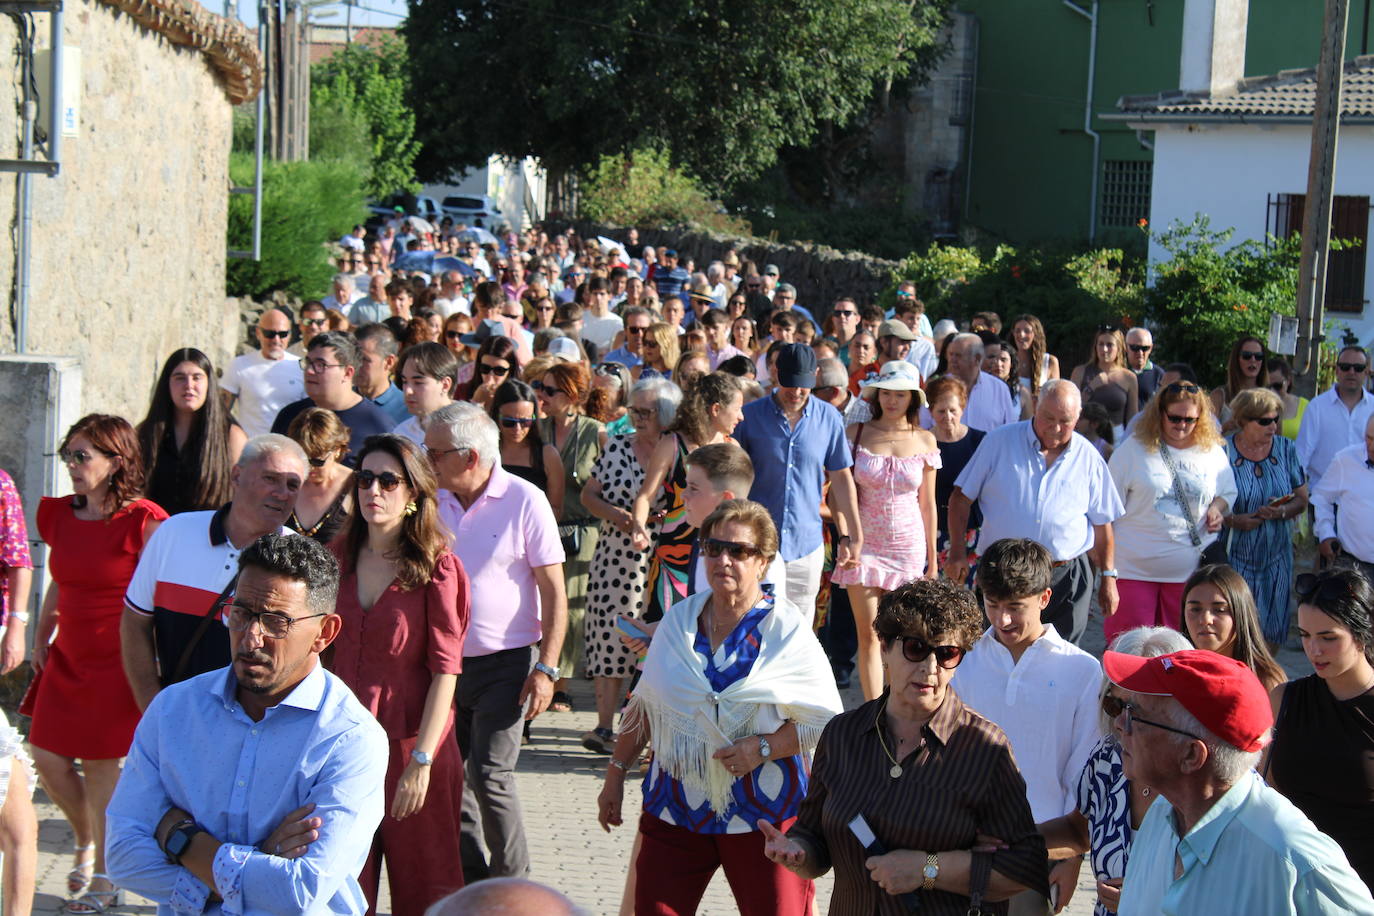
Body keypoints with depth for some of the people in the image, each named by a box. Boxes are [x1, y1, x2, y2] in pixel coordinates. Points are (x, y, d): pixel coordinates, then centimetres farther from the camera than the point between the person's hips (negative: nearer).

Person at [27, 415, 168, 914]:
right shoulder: (59, 516, 6)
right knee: (47, 757, 5)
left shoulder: (141, 522, -14)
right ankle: (86, 840, 33)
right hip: (67, 658, 6)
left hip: (116, 662, -6)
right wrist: (41, 637, 14)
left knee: (99, 764, 1)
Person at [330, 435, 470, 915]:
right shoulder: (339, 557, 5)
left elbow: (445, 670, -11)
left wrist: (421, 761, -16)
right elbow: (325, 654, 10)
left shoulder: (437, 567, -8)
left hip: (412, 743, -4)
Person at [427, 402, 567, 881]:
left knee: (490, 775, -9)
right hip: (446, 662, 5)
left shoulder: (524, 502, -9)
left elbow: (554, 593, -8)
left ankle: (513, 884, 7)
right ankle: (470, 882, 23)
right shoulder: (436, 502, 4)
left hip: (505, 663, -5)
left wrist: (545, 669, -14)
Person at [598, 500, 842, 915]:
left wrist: (763, 748, -18)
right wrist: (616, 773, 16)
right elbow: (645, 707, 17)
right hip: (675, 807, 4)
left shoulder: (788, 631, -6)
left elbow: (827, 721, -7)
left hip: (761, 811, -3)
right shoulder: (679, 621, 7)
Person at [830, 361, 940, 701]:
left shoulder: (925, 441, 3)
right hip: (865, 543, -1)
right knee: (868, 634, -4)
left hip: (908, 544, 1)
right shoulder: (857, 434, -1)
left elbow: (927, 503, 8)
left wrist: (932, 559, 9)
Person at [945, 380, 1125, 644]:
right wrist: (958, 552, -4)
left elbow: (1102, 525, 12)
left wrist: (1109, 577, 9)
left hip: (1066, 581, 1)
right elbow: (961, 497, 4)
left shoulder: (1089, 459, 6)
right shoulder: (999, 441, 2)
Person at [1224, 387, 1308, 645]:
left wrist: (1282, 511, -12)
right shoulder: (1222, 451, -5)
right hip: (1235, 555, -3)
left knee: (1272, 634, 3)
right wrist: (1232, 520, -19)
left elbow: (1301, 500, 9)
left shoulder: (1286, 450, 7)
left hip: (1276, 558, 4)